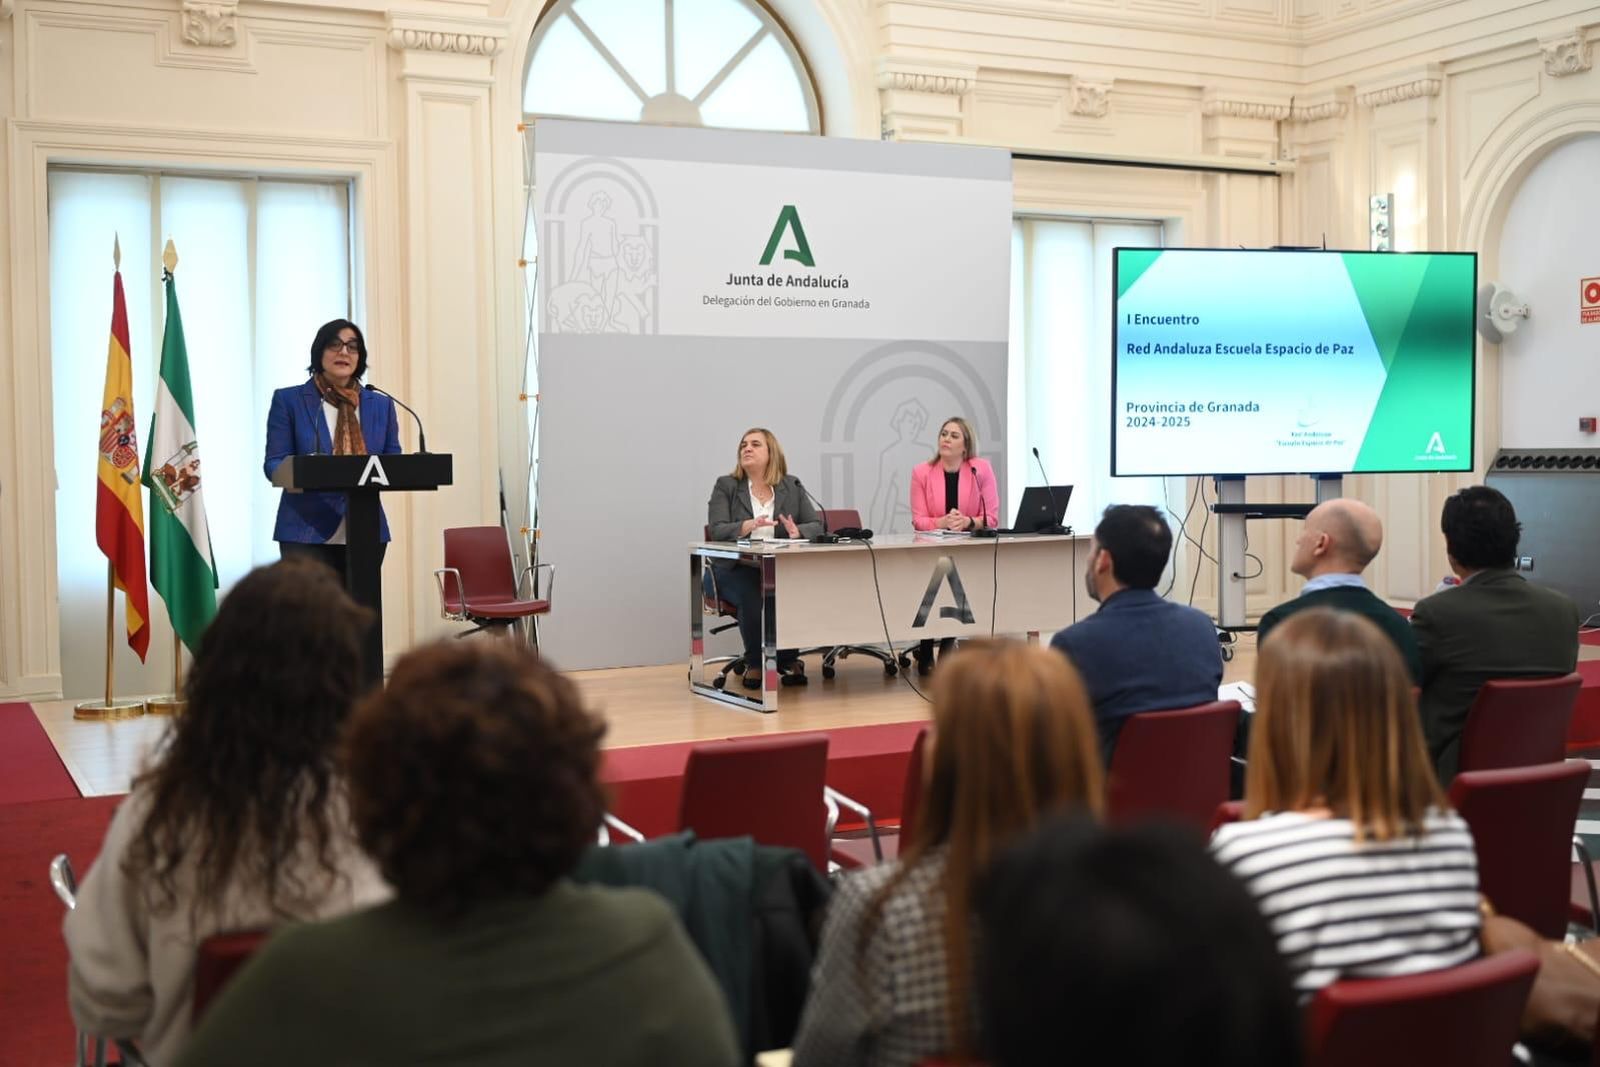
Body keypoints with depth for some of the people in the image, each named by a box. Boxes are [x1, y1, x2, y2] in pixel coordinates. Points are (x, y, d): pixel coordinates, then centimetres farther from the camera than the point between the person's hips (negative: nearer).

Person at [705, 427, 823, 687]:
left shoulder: (792, 486, 12)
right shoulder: (725, 486, 5)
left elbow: (817, 526, 6)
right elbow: (716, 531, -7)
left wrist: (798, 532, -18)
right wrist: (747, 526, -27)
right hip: (735, 568, -2)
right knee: (752, 596, -34)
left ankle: (787, 659, -7)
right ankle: (754, 663, -11)